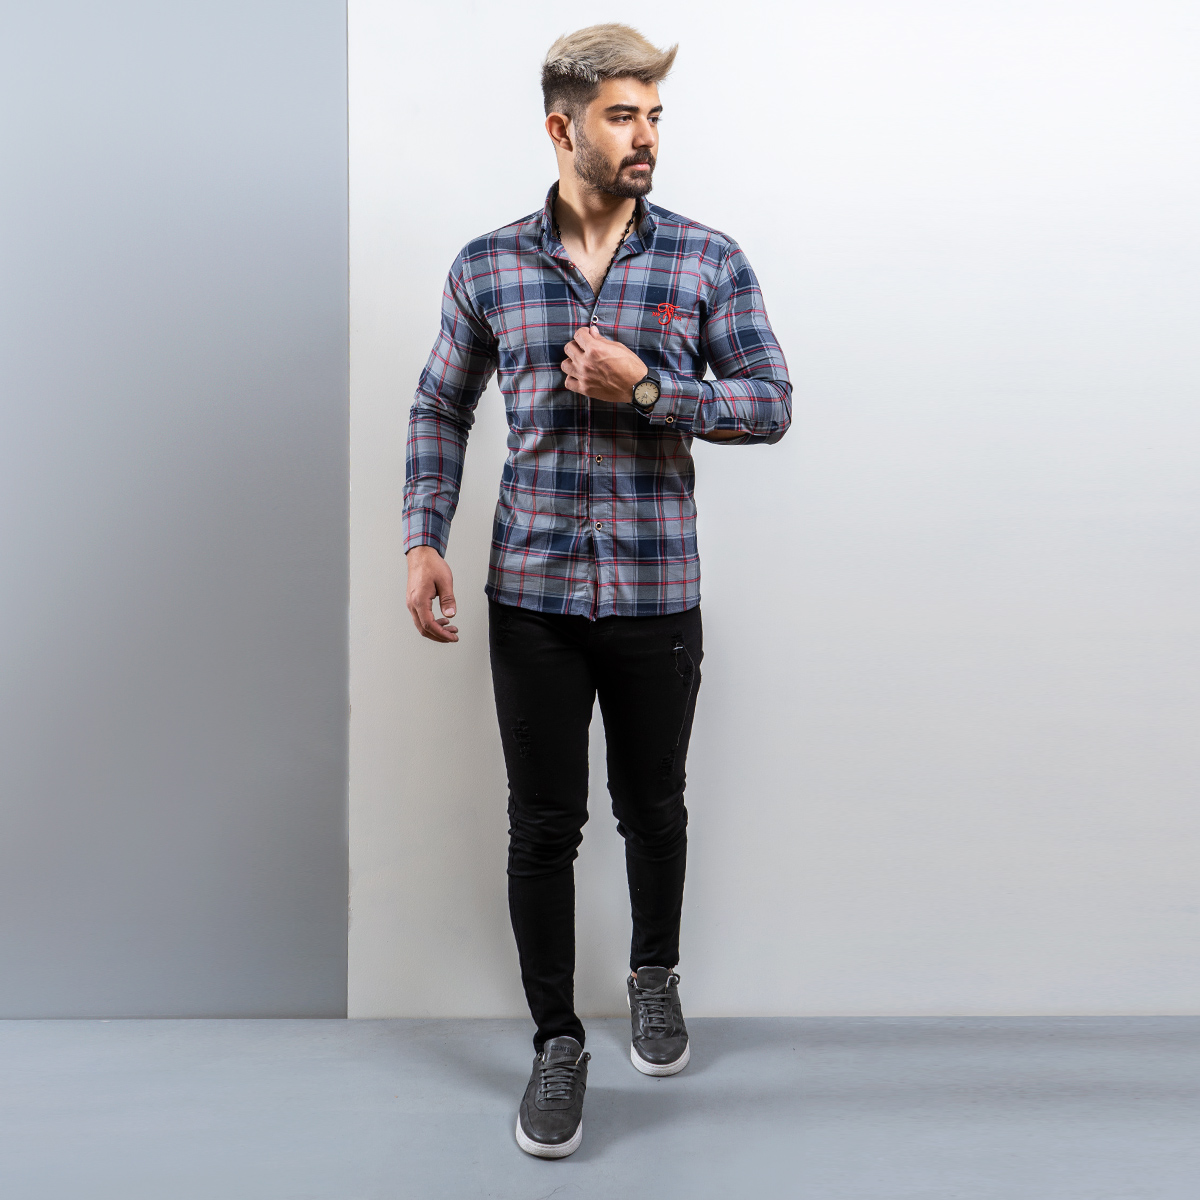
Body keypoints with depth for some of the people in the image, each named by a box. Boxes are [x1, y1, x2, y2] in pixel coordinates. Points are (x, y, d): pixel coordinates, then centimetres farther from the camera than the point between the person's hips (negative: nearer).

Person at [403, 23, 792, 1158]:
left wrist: (645, 389, -16)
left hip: (656, 595, 0)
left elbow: (771, 404, -2)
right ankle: (556, 1042, 22)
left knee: (652, 808, 16)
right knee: (542, 825, 5)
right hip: (531, 595, 0)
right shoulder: (486, 268, 2)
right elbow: (440, 407, 10)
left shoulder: (708, 261, -1)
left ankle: (655, 977, 43)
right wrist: (424, 541, -2)